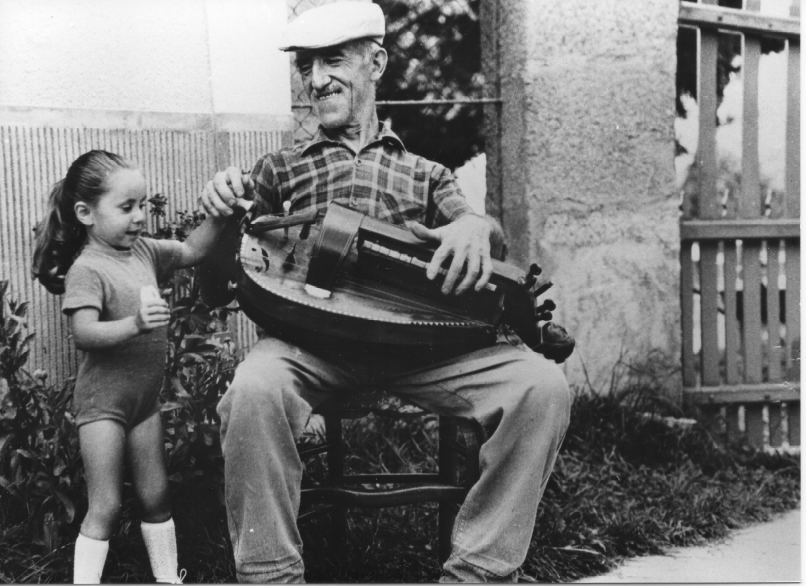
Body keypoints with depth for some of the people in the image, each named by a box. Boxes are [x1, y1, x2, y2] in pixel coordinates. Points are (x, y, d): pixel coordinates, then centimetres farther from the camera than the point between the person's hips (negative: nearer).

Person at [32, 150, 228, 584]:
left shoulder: (143, 251, 2)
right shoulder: (87, 269, -20)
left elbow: (191, 251, 15)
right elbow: (83, 334, -31)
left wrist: (218, 216, -1)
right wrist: (135, 323, -45)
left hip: (144, 398, 8)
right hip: (102, 401, -7)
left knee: (155, 498, 16)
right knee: (105, 507, -4)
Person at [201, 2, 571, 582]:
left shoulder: (426, 174, 27)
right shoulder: (279, 170, 25)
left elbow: (461, 213, 8)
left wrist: (474, 225, -19)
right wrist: (223, 201, -6)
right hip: (311, 341, -1)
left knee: (543, 387, -23)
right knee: (254, 389, -36)